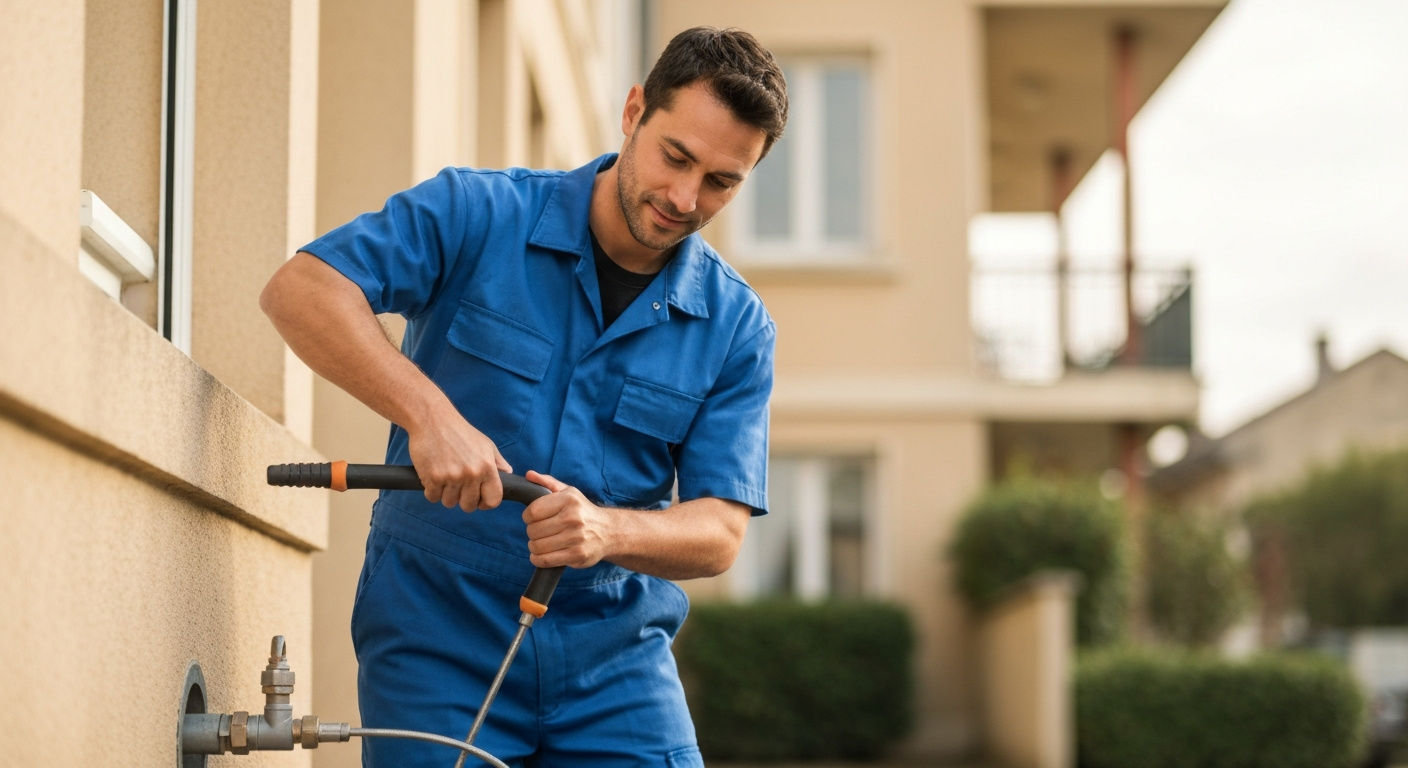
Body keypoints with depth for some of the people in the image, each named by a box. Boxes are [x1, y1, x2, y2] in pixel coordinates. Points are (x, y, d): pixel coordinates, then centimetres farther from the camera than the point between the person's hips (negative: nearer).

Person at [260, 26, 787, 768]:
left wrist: (607, 531, -26)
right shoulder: (478, 214, -7)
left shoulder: (737, 326, 0)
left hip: (616, 658, 2)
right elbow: (299, 288, -18)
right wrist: (427, 413, -32)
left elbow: (719, 533, -4)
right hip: (439, 644, -2)